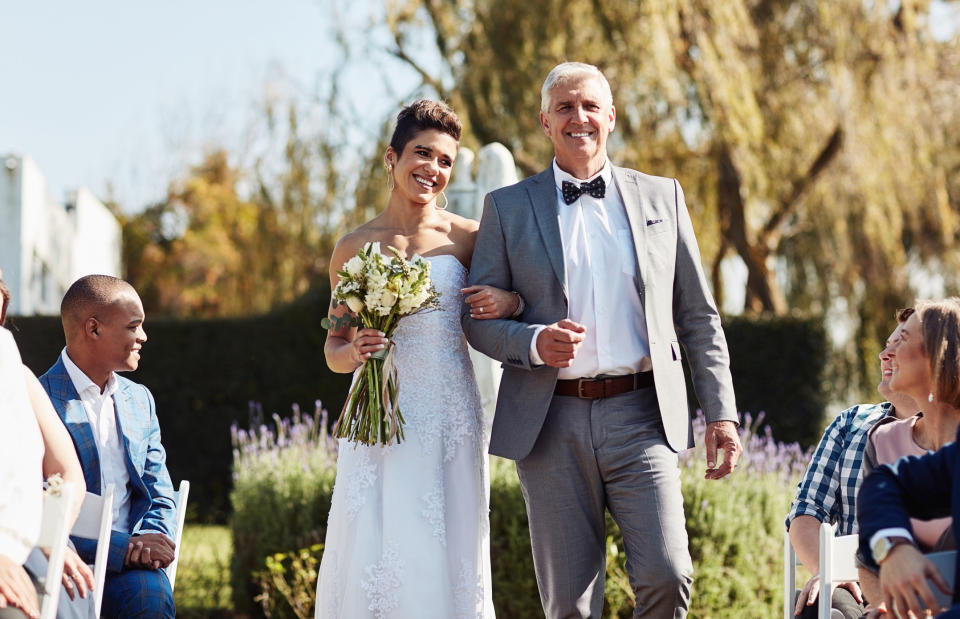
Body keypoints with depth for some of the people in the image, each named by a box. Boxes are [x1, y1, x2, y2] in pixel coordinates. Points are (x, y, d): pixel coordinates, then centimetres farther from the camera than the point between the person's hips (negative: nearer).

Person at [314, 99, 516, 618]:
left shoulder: (466, 238, 3)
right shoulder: (354, 248, 4)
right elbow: (334, 347, 9)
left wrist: (511, 300, -7)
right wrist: (354, 352, -13)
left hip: (450, 416, 0)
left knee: (446, 557, 0)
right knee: (370, 554, -4)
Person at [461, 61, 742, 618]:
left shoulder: (662, 197, 12)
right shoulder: (508, 208, 9)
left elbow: (699, 317, 12)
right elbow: (478, 317, 7)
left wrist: (722, 413, 4)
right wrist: (534, 342, -14)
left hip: (641, 414, 0)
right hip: (552, 425, 0)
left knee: (667, 574, -16)